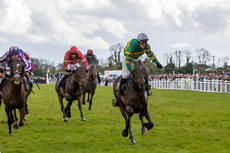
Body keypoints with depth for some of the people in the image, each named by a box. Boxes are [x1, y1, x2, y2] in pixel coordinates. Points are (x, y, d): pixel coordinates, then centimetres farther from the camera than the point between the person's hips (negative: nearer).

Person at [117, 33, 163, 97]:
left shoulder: (146, 46, -23)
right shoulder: (132, 46, -42)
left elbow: (150, 54, -2)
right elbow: (127, 61, -43)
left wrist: (157, 63, 1)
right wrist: (132, 71, -48)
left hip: (137, 58, 5)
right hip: (127, 57, -5)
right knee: (125, 74, -17)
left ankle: (147, 88, 12)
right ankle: (120, 87, 9)